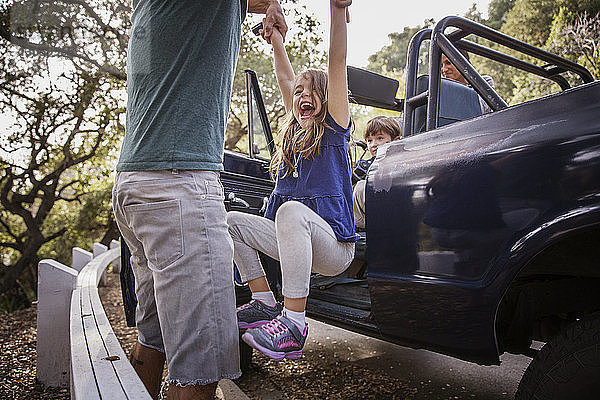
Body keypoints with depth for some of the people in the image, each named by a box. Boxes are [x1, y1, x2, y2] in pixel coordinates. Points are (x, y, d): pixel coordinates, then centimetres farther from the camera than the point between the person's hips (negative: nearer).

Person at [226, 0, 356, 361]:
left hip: (334, 246, -7)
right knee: (232, 221, 0)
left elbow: (338, 63, -9)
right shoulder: (294, 132, 17)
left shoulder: (334, 129, 1)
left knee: (292, 211, -36)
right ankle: (265, 303, -3)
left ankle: (294, 322, -37)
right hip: (295, 240, 7)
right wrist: (275, 33, 28)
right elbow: (285, 77, 21)